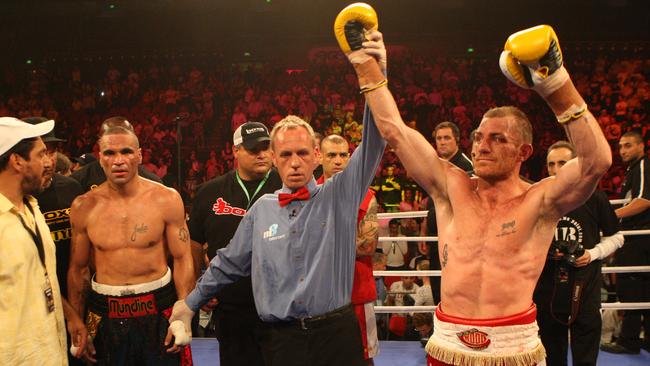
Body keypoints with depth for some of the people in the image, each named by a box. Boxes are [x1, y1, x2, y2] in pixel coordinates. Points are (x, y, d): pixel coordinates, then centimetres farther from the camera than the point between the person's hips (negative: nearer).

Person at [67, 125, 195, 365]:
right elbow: (77, 269, 6)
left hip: (159, 309, -1)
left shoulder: (166, 199, -7)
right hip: (105, 314, 1)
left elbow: (182, 259, -4)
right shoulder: (84, 207, -2)